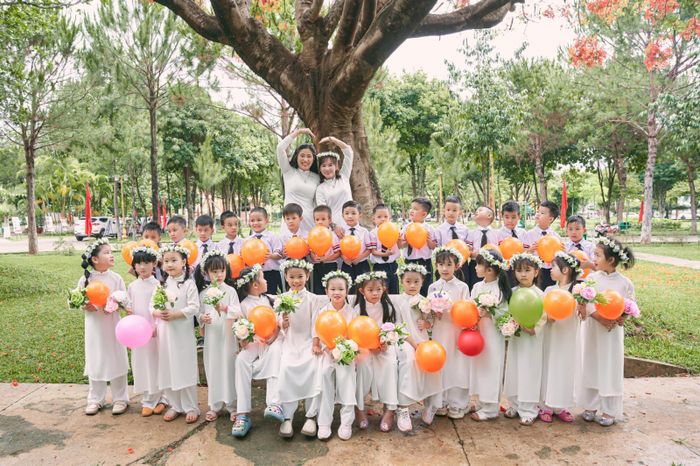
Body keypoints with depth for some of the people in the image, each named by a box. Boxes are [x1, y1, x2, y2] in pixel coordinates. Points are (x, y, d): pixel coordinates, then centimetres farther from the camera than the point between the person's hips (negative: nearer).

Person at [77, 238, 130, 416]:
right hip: (94, 325, 0)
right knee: (95, 361, 9)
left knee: (116, 360, 6)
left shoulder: (116, 278, -4)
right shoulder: (85, 279, -4)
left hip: (113, 324, 0)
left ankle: (120, 398, 18)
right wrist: (89, 307, -19)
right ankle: (95, 399, 24)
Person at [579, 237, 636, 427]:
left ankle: (609, 410, 20)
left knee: (611, 369, 6)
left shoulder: (625, 283, -5)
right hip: (592, 330, 1)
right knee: (590, 367, 9)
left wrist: (621, 318, -18)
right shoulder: (591, 278, -4)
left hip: (613, 332, -1)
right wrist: (600, 317, -22)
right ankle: (590, 406, 24)